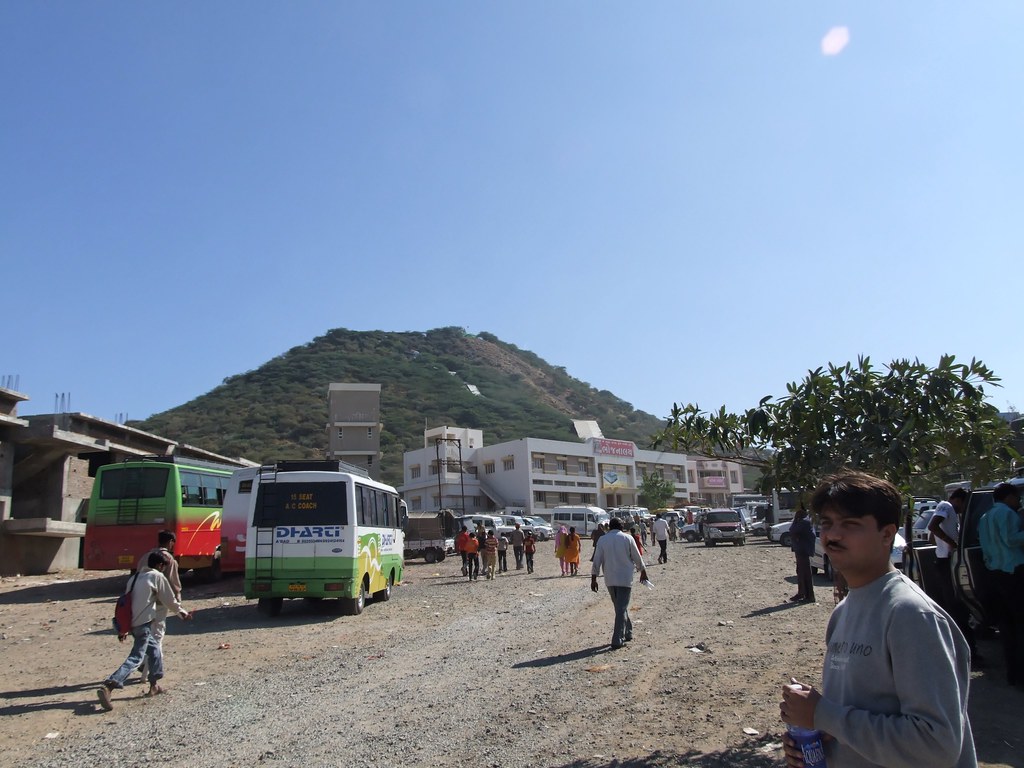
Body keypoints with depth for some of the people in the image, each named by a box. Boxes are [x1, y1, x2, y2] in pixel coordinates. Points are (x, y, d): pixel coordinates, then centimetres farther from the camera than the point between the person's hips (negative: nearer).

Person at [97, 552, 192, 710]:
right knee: (136, 658, -10)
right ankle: (108, 686, -25)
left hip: (131, 622, 8)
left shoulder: (135, 578, 16)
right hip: (144, 623, -8)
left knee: (154, 650, 22)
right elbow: (170, 600, 2)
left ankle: (154, 685, 27)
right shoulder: (158, 577, -4)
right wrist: (183, 612, 17)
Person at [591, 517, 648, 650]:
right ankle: (617, 640, -7)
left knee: (619, 607, 19)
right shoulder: (628, 538, -2)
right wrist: (643, 571, 20)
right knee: (621, 609, -1)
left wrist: (593, 578, 5)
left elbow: (597, 560, 0)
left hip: (610, 580, 3)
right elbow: (637, 557, 5)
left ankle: (627, 633, 30)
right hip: (625, 579, -3)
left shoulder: (602, 540, 2)